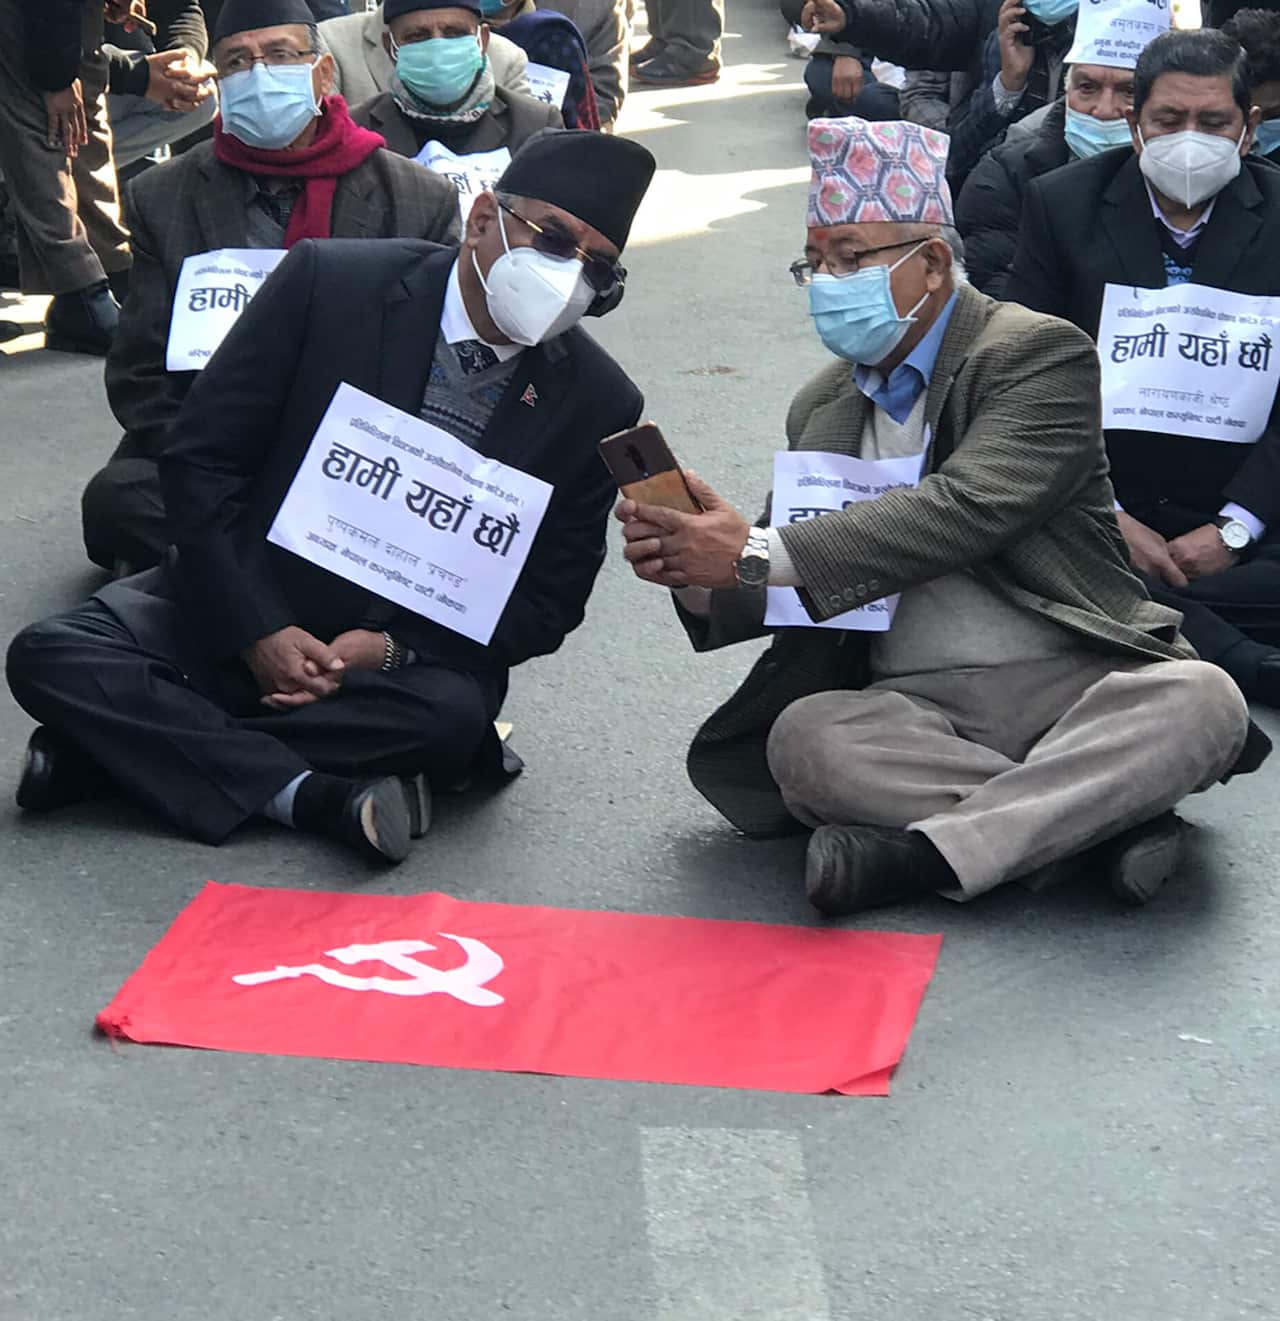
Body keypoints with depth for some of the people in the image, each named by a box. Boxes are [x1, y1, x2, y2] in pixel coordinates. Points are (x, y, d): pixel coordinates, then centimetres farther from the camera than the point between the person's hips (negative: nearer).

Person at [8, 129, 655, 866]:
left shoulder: (599, 404, -8)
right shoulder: (329, 283, -12)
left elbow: (548, 603, -2)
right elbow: (201, 459, -8)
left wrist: (389, 648, -17)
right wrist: (256, 632, -17)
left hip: (409, 656, 0)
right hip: (244, 611, 0)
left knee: (453, 715, -34)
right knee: (50, 656, -22)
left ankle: (132, 737, -20)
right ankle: (318, 796, -26)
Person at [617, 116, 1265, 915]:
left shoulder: (1039, 355, -3)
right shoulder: (823, 409, 16)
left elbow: (966, 511, -20)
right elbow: (789, 594, 16)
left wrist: (758, 552, -24)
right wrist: (700, 577, -8)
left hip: (1076, 689, -3)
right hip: (913, 710, 4)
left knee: (1199, 700, -33)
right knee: (802, 737, -28)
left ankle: (922, 855, -36)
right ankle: (1102, 818, -26)